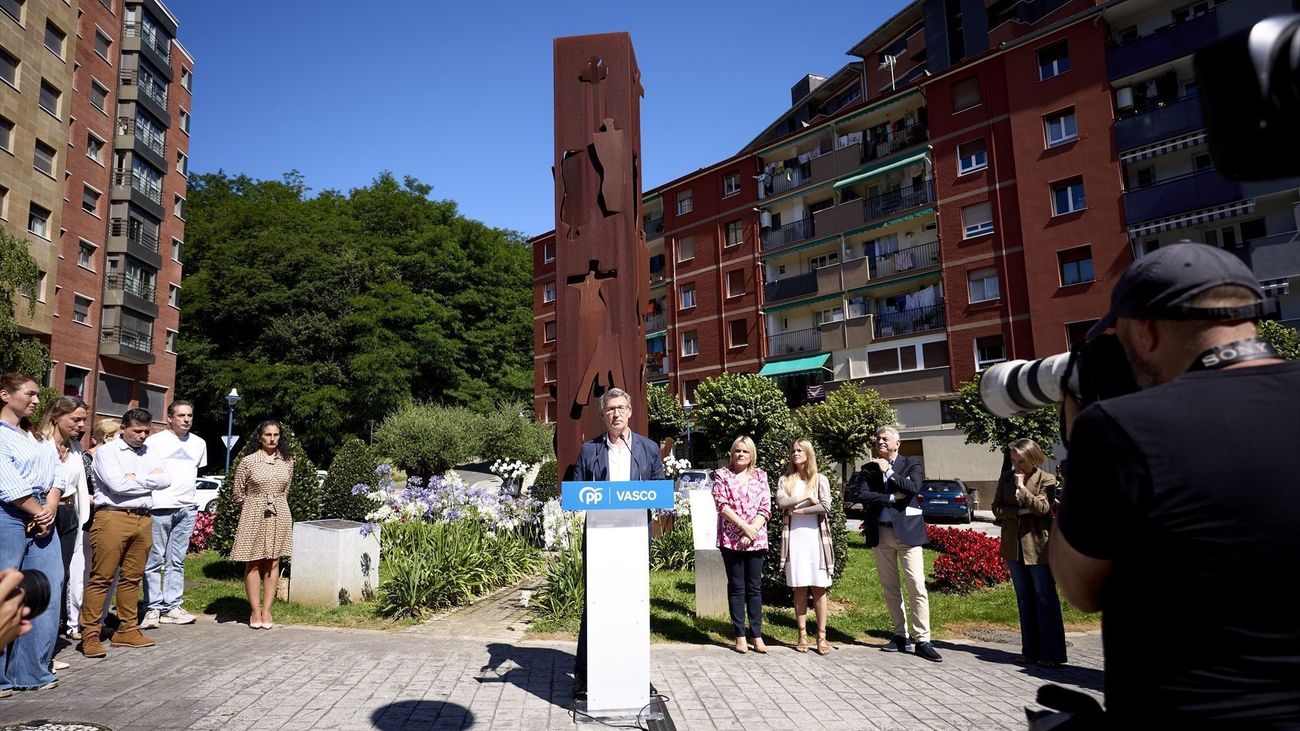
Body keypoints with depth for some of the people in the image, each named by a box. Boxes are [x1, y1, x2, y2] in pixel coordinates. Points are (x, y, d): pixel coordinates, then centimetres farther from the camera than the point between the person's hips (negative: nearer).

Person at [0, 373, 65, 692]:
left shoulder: (40, 437, 18)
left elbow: (56, 477, 11)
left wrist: (50, 510, -4)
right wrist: (39, 514, -6)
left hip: (43, 518, 7)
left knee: (47, 592, 6)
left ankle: (32, 670, 15)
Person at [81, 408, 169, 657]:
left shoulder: (148, 453, 16)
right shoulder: (107, 451, -1)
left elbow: (164, 480, 3)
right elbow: (117, 484, -14)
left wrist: (134, 478, -7)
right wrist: (148, 480, -2)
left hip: (143, 519, 5)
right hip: (113, 517, -5)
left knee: (132, 578, 10)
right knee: (101, 578, -4)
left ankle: (127, 631, 16)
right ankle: (90, 634, 2)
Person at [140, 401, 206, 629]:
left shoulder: (199, 443, 14)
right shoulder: (155, 441, -1)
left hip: (187, 508, 4)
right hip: (160, 507, -4)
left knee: (177, 560, 9)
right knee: (155, 560, 0)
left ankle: (172, 606, 14)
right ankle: (153, 607, 6)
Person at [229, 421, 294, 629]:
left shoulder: (287, 461, 5)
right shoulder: (248, 461, -4)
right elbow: (238, 493, 3)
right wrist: (255, 506, 10)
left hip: (279, 516, 3)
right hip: (254, 516, -3)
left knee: (273, 563, 5)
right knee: (253, 564, 2)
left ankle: (266, 611, 11)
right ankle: (255, 612, 10)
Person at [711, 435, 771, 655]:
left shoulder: (760, 476, 9)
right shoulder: (722, 474, 3)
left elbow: (765, 507, 3)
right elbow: (722, 505, -7)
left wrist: (752, 530, -10)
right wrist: (744, 526, -14)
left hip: (756, 539, 2)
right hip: (731, 539, -2)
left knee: (755, 587, 6)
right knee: (736, 587, 4)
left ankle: (757, 635, 13)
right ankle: (740, 635, 11)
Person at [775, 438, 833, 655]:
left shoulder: (820, 479, 6)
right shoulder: (785, 480, 10)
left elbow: (825, 505, -9)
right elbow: (780, 502, -8)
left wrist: (798, 510, -7)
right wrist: (806, 498, -9)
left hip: (815, 536, -1)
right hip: (794, 537, 1)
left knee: (819, 587, -1)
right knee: (799, 588, 3)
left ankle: (821, 636, 5)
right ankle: (802, 635, 10)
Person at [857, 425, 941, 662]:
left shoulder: (912, 464, 3)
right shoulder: (870, 468, 9)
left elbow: (914, 488, -15)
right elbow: (862, 495, -5)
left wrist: (888, 471, -11)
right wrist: (892, 498, -12)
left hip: (907, 531, -3)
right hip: (881, 533, 3)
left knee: (917, 587, -7)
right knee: (890, 588, 9)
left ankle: (922, 640, -1)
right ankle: (900, 635, 19)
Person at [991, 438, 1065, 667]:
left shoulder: (1046, 480, -5)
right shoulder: (1006, 478, 8)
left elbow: (1043, 507, -18)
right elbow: (997, 508, 2)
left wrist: (1021, 488, -17)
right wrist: (1020, 511, -12)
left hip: (1039, 546, -5)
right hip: (1014, 547, 5)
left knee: (1045, 598, 0)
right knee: (1024, 599, 11)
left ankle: (1052, 653, 6)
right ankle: (1030, 650, 18)